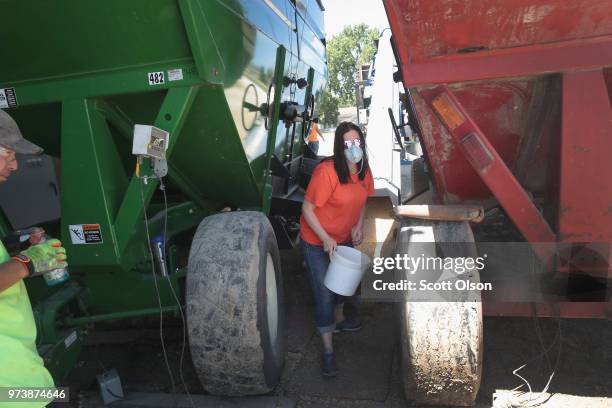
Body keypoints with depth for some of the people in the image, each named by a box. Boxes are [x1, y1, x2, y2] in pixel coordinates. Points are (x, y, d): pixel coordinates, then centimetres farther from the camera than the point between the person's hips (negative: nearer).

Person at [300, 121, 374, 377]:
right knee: (324, 292, -1)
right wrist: (326, 238, -28)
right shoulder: (326, 172, -30)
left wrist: (359, 226, -5)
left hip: (344, 239, 7)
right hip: (317, 242, -7)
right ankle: (328, 349, 15)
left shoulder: (364, 171, -7)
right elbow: (307, 209, -24)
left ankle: (338, 320, 54)